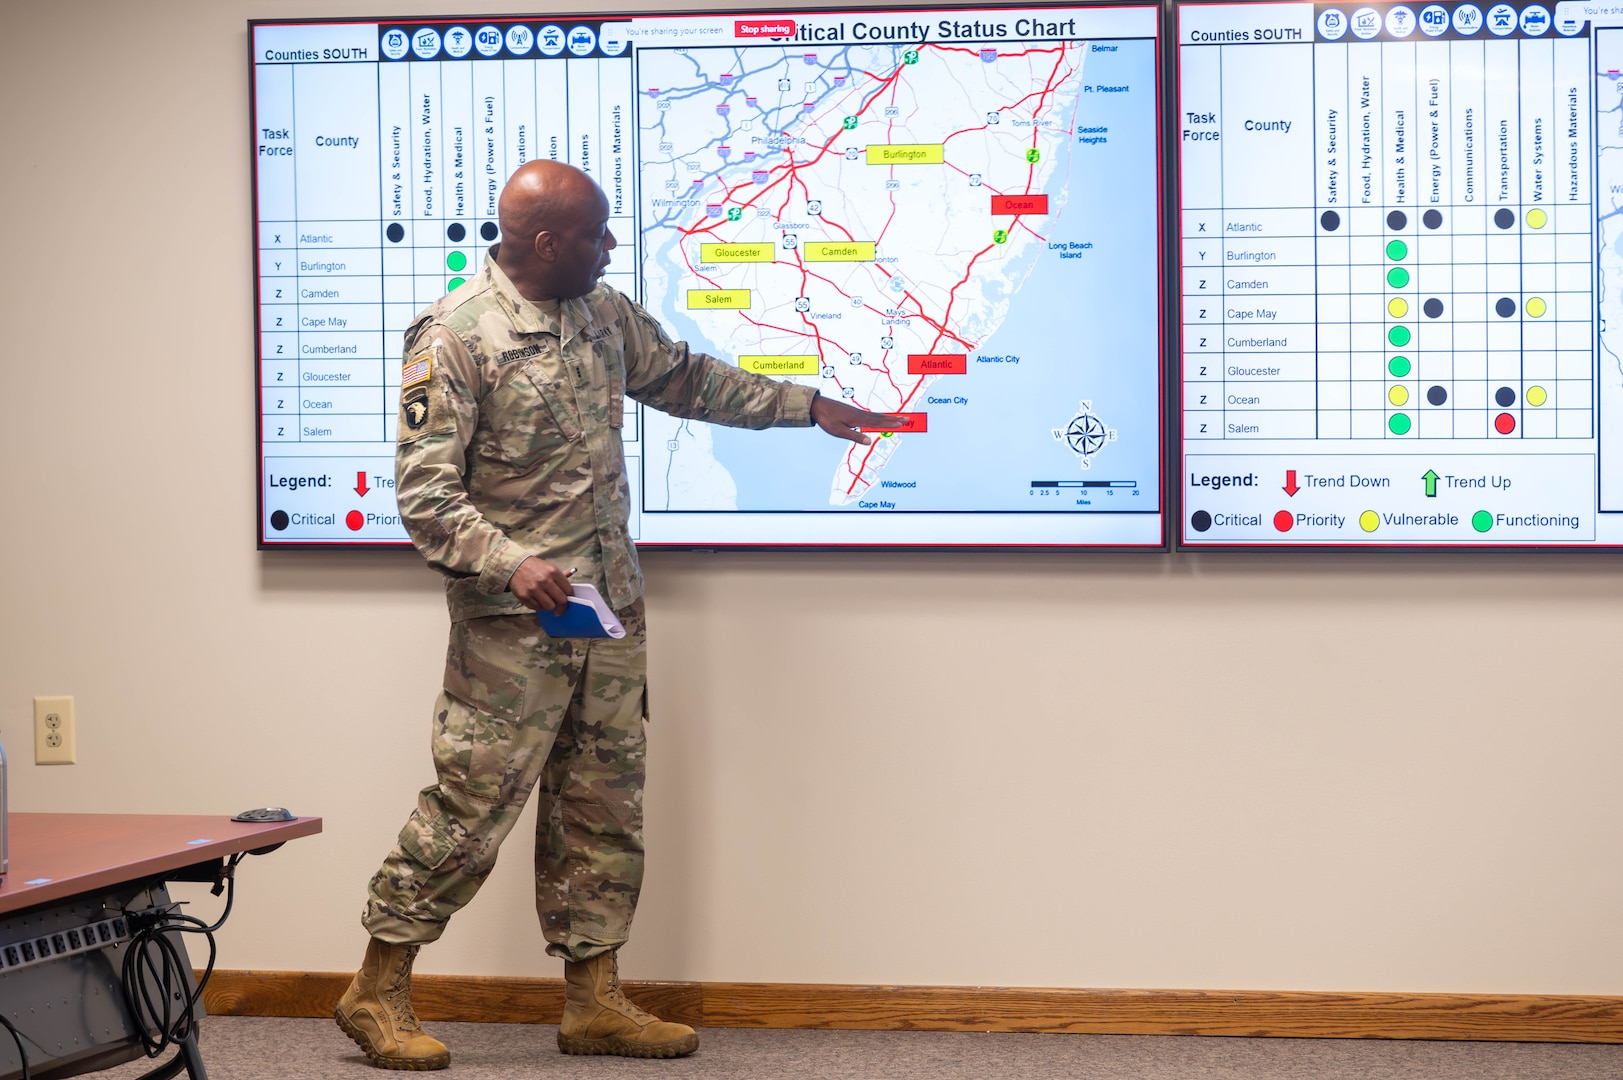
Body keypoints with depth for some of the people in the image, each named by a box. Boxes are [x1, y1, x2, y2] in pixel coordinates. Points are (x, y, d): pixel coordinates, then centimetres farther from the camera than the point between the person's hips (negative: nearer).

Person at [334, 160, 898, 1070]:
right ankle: (379, 993, 8)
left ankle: (594, 1002, 19)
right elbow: (425, 493, -16)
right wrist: (510, 564, -29)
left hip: (612, 616, 8)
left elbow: (686, 378, 26)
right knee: (472, 805, -5)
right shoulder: (454, 338, -14)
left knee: (605, 814, 10)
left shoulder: (604, 313, 10)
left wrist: (808, 406, 28)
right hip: (514, 624, -8)